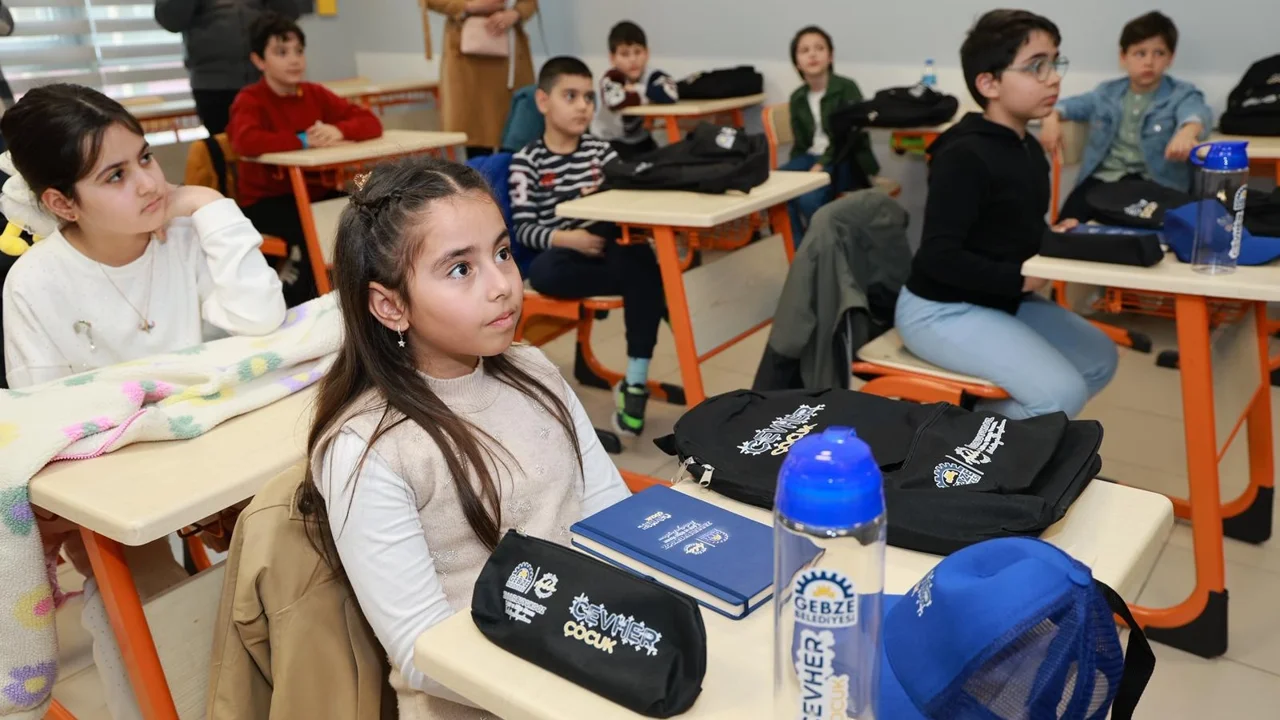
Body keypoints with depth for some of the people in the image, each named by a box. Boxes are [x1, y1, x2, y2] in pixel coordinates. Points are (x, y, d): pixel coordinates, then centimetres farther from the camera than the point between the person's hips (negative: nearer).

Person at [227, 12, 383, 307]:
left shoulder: (315, 94, 7)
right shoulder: (250, 100, -8)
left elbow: (371, 123, -1)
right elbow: (246, 142, -30)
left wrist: (339, 130, -22)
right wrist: (304, 140, -26)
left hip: (316, 192, 5)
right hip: (265, 200, -5)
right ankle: (292, 300, -8)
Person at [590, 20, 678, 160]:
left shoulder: (653, 76, -17)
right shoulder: (611, 78, -22)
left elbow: (669, 95, -39)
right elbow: (616, 102, -45)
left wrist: (638, 89, -29)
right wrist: (652, 96, -30)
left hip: (640, 139, 3)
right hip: (608, 140, -3)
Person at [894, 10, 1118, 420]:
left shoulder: (1030, 149, 6)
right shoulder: (964, 156, -23)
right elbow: (940, 257, -27)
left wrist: (1051, 239, -3)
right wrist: (1021, 278, -22)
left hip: (1001, 299, 10)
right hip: (942, 310, -10)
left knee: (1099, 359, 14)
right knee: (1062, 394, -19)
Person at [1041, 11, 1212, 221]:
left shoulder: (1181, 94, 5)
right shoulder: (1108, 92, 18)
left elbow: (1196, 111, -16)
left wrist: (1187, 132, -43)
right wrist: (1052, 118, -8)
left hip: (1153, 182, -2)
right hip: (1104, 176, 3)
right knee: (1069, 220, -26)